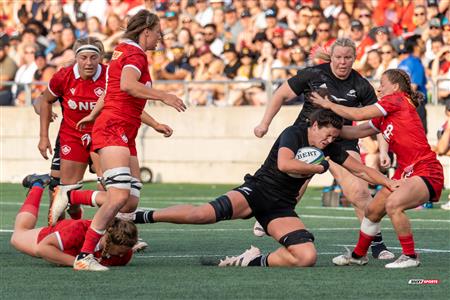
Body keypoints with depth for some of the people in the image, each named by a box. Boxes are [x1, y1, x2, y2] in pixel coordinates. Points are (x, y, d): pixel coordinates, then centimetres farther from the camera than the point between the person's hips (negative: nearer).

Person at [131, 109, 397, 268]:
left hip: (282, 207, 6)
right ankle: (140, 216, -18)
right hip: (259, 190, -6)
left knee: (308, 257, -20)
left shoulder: (330, 148, 9)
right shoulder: (294, 133, -9)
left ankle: (257, 261, -1)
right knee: (204, 214, -29)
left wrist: (391, 183, 6)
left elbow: (361, 170, 17)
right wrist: (319, 168, -14)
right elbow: (284, 164, -27)